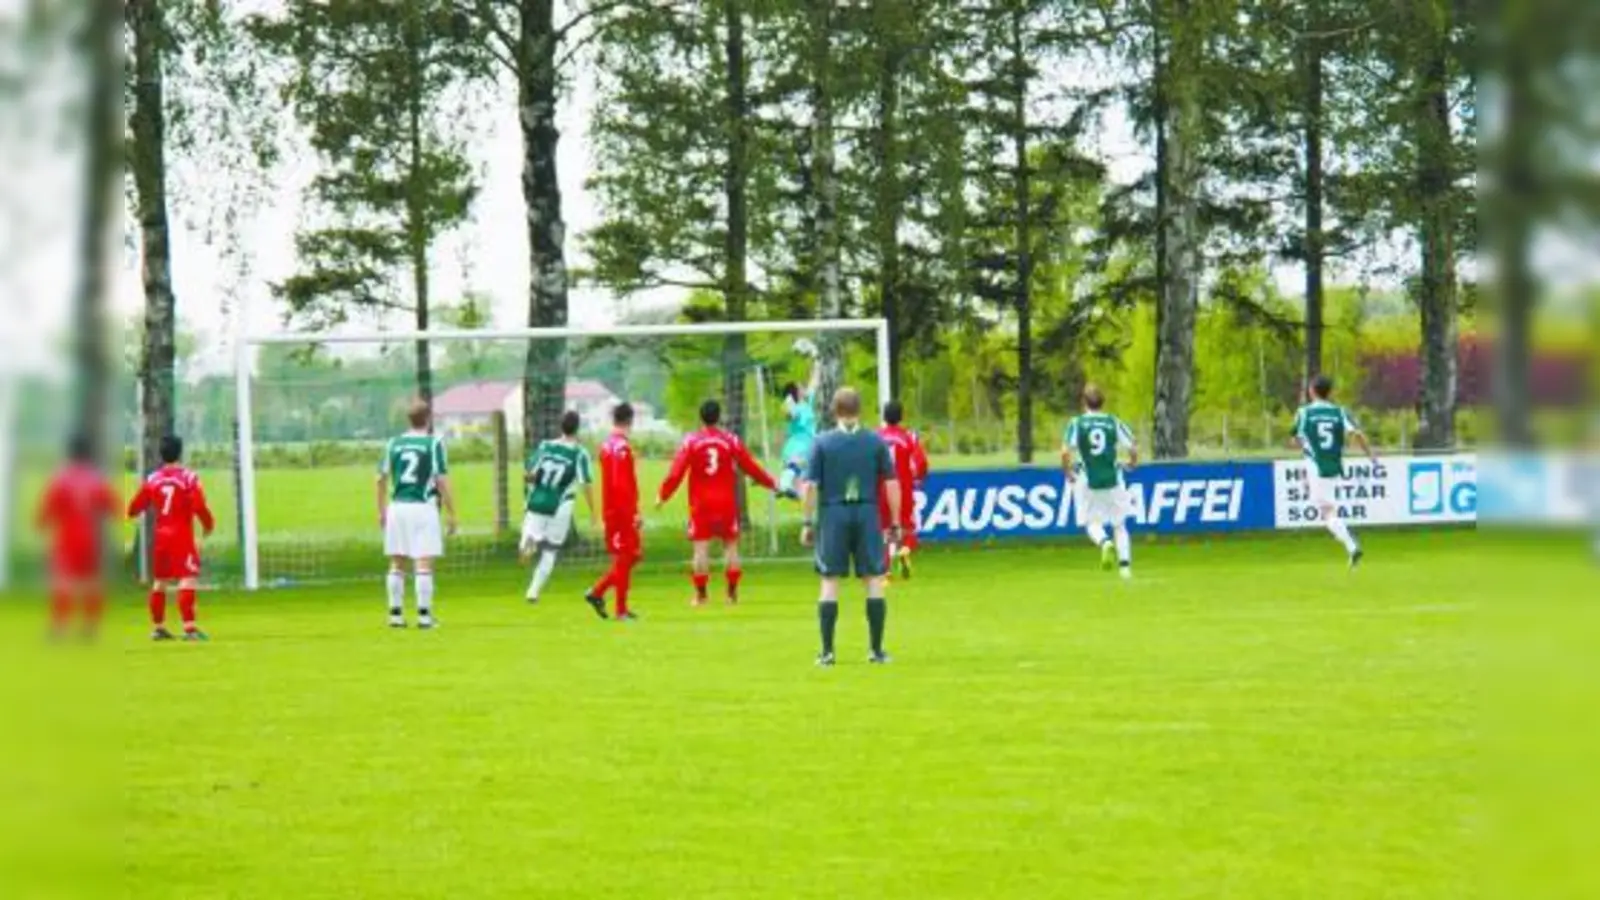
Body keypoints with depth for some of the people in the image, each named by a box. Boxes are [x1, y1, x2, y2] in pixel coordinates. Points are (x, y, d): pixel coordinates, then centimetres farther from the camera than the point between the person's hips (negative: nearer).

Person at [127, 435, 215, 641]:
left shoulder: (152, 479, 4)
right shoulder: (189, 477, -9)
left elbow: (133, 509, 10)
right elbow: (199, 507, -18)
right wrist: (209, 524, 0)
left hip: (159, 535, 5)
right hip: (182, 535, -5)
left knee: (159, 581, 16)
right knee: (188, 579, -10)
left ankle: (158, 627, 24)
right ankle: (189, 627, -22)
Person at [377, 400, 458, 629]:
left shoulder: (394, 444, 7)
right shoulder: (434, 443, -5)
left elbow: (382, 479, 11)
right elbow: (442, 481, -9)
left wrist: (382, 510, 21)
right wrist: (451, 513, -4)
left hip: (397, 507, 4)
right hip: (423, 507, -4)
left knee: (397, 564, 11)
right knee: (424, 564, -2)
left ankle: (395, 613, 12)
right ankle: (424, 614, -4)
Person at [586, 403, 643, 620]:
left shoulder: (606, 446, 12)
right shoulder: (622, 448, -16)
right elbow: (622, 485, -22)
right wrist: (634, 513, -20)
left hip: (612, 511, 9)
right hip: (623, 512, -9)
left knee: (632, 555, 15)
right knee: (625, 558, -2)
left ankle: (597, 592, 10)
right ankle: (621, 610, 2)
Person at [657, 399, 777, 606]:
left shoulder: (690, 441, -3)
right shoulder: (731, 441, -1)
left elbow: (676, 473, -5)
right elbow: (750, 467, 5)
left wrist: (663, 496, 5)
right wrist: (771, 483, 19)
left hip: (701, 504, -1)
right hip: (726, 503, 1)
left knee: (701, 548, 1)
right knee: (731, 545, 9)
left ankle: (700, 595, 1)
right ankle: (732, 592, 9)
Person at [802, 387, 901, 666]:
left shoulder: (822, 443, 0)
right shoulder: (875, 442, 2)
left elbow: (810, 486, -4)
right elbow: (892, 484, 1)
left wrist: (808, 523, 2)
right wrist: (894, 523, 7)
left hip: (833, 516, 0)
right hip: (867, 515, 0)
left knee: (830, 582, 4)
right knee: (874, 580, 6)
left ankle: (827, 651, 3)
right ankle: (877, 650, 6)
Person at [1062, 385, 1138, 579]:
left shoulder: (1076, 424, -3)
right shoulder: (1114, 423, 0)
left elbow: (1065, 452, -13)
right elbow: (1133, 450, -2)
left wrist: (1069, 474, 4)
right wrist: (1131, 464, 20)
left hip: (1088, 482, -1)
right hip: (1113, 481, 1)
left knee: (1092, 521, 12)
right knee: (1119, 524, 15)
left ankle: (1104, 542, -20)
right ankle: (1125, 563, 2)